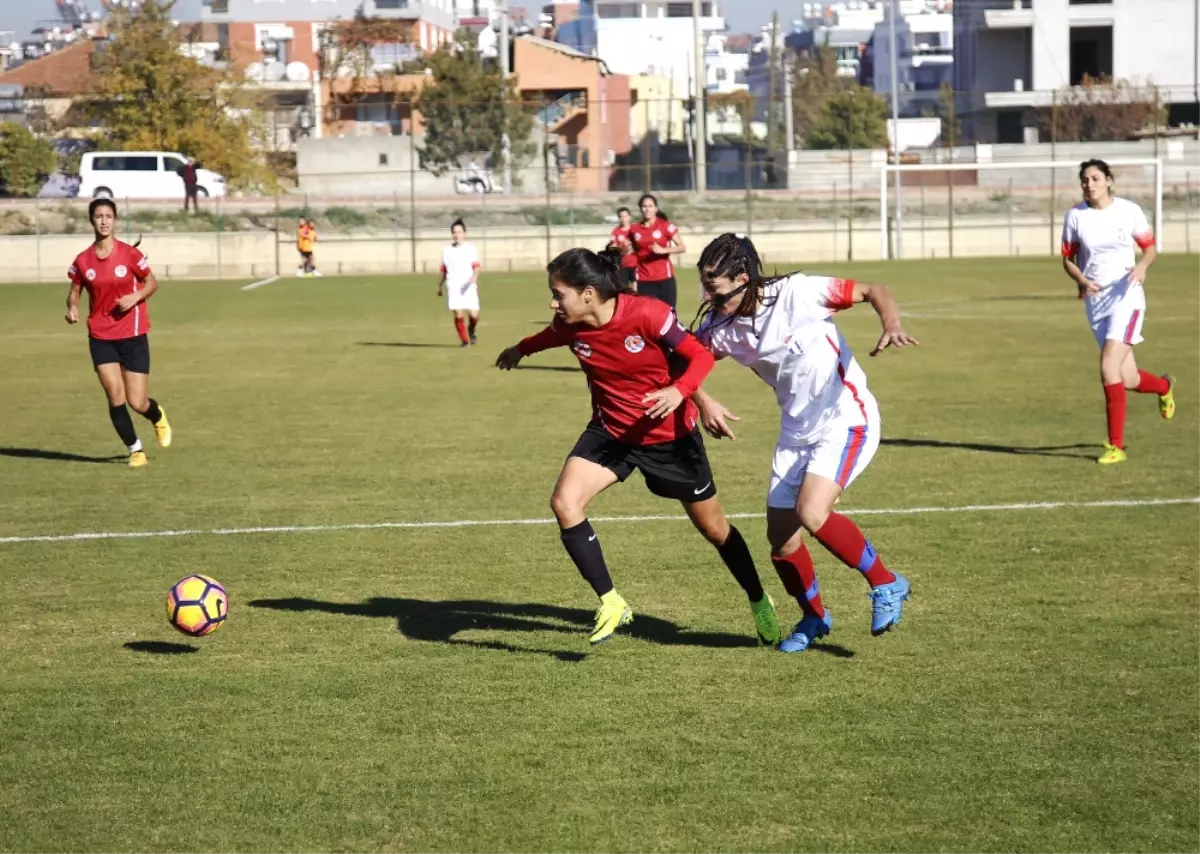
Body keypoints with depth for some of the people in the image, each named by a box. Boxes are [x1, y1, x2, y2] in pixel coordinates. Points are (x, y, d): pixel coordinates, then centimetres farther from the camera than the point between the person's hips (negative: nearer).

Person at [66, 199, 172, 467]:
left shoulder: (130, 254, -7)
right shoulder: (83, 261, -2)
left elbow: (152, 283, 3)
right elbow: (74, 291, 10)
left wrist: (135, 297, -16)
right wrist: (72, 308, -12)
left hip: (132, 335, -2)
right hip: (100, 337, 2)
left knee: (137, 403, -2)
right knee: (116, 399, -7)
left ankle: (158, 417, 35)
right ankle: (135, 449, 14)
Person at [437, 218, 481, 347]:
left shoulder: (470, 248, 3)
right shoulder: (447, 251, 11)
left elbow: (476, 266, -6)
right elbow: (444, 270, 19)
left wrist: (474, 276, -26)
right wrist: (440, 286, 21)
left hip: (468, 286, -1)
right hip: (453, 287, 1)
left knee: (473, 314, -7)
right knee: (458, 314, -11)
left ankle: (471, 331, 26)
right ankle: (464, 340, 3)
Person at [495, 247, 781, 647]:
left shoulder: (646, 314, -28)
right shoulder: (569, 326, -13)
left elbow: (700, 356, -20)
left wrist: (679, 391, -40)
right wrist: (521, 349, 32)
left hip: (669, 433, -4)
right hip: (610, 431, 4)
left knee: (712, 527, 11)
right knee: (564, 502, -21)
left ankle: (759, 603, 36)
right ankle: (611, 603, -11)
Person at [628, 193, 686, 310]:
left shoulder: (665, 226, -3)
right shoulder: (634, 229, 7)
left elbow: (682, 247, -7)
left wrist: (663, 250, -19)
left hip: (664, 278, -2)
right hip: (644, 280, 2)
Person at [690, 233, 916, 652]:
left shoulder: (798, 293, -21)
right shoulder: (719, 327, -6)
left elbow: (873, 291, -14)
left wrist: (892, 325, -33)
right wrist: (704, 404, -10)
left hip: (846, 419, -6)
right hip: (796, 431, 6)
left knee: (811, 513, -26)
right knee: (781, 541, 5)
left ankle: (886, 584, -6)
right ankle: (814, 617, 32)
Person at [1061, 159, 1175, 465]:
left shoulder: (1129, 211, -4)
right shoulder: (1075, 216, 1)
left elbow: (1150, 247, 6)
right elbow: (1068, 258, 8)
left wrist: (1142, 265, -16)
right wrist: (1082, 281, -12)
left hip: (1126, 295, -3)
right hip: (1095, 299, 3)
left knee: (1109, 368, -19)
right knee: (1128, 380, 7)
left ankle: (1116, 445, -10)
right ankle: (1164, 386, 45)